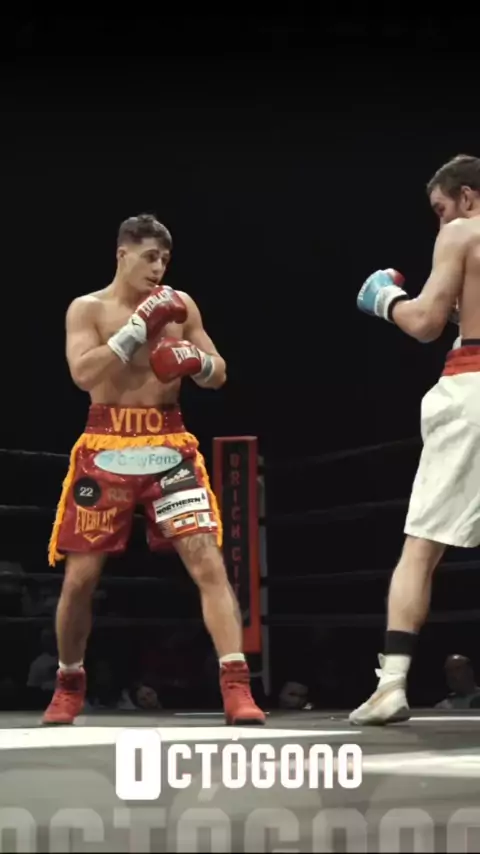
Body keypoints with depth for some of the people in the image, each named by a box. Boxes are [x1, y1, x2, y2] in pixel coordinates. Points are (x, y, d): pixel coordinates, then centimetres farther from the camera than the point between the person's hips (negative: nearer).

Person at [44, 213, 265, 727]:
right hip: (106, 448, -1)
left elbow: (218, 376, 11)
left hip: (169, 446, 1)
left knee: (208, 562, -13)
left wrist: (197, 361, -12)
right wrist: (139, 326, -19)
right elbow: (83, 374, -17)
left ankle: (236, 688, -18)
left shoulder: (180, 306, 7)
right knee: (80, 576, 4)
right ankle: (68, 686, 26)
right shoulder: (87, 309, -1)